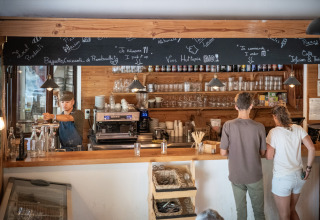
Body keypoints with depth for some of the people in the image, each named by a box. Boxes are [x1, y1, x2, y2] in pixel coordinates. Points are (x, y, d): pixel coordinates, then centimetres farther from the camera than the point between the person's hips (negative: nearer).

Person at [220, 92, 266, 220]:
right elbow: (262, 153, -2)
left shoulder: (228, 125, -15)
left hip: (236, 177, 1)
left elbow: (223, 153, -9)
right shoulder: (259, 127, -14)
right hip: (255, 176, 0)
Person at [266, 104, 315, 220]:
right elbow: (311, 148, -4)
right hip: (298, 176, 6)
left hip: (282, 178, -5)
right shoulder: (298, 129, 0)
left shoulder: (274, 132, -13)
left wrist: (267, 146, 6)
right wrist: (308, 168, 4)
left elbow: (269, 156, -14)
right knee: (292, 210, 24)